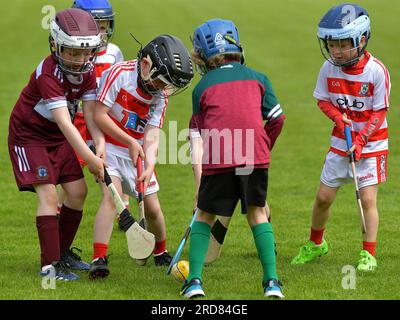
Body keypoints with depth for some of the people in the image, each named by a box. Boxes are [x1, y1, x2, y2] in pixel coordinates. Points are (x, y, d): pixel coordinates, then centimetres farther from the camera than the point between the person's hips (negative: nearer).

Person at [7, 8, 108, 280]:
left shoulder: (87, 72, -7)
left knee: (78, 192, 3)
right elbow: (64, 122, -37)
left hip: (59, 137, 7)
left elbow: (91, 112, -12)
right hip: (29, 136, -7)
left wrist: (100, 144, -30)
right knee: (48, 194, -17)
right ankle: (50, 265, -17)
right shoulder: (48, 74, -31)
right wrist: (90, 158, -41)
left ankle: (63, 252, 20)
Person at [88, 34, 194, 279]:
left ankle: (161, 252, 33)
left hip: (138, 152, 5)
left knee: (153, 208, 6)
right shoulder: (119, 73, -17)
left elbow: (152, 135, -8)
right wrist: (130, 142, -18)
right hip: (109, 146, -5)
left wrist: (150, 167, -24)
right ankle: (99, 259, -27)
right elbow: (99, 115, -18)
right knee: (112, 195, -25)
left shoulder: (160, 95, -2)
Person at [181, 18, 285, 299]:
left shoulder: (202, 88, 11)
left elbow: (201, 131, 15)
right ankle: (271, 281, 7)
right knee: (257, 213, 16)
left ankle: (194, 279, 2)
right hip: (256, 157, 1)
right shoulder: (258, 78, 14)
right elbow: (277, 118, 9)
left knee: (204, 216, 14)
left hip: (218, 160, -1)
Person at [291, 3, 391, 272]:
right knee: (323, 197, 8)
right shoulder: (329, 68, -7)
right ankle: (315, 244, 31)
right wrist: (338, 116, -14)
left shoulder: (376, 71, -18)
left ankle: (369, 255, -1)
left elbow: (380, 112, -14)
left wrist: (361, 140, -20)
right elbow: (323, 99, 5)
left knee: (367, 198, -10)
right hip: (340, 142, 4)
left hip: (371, 143, -4)